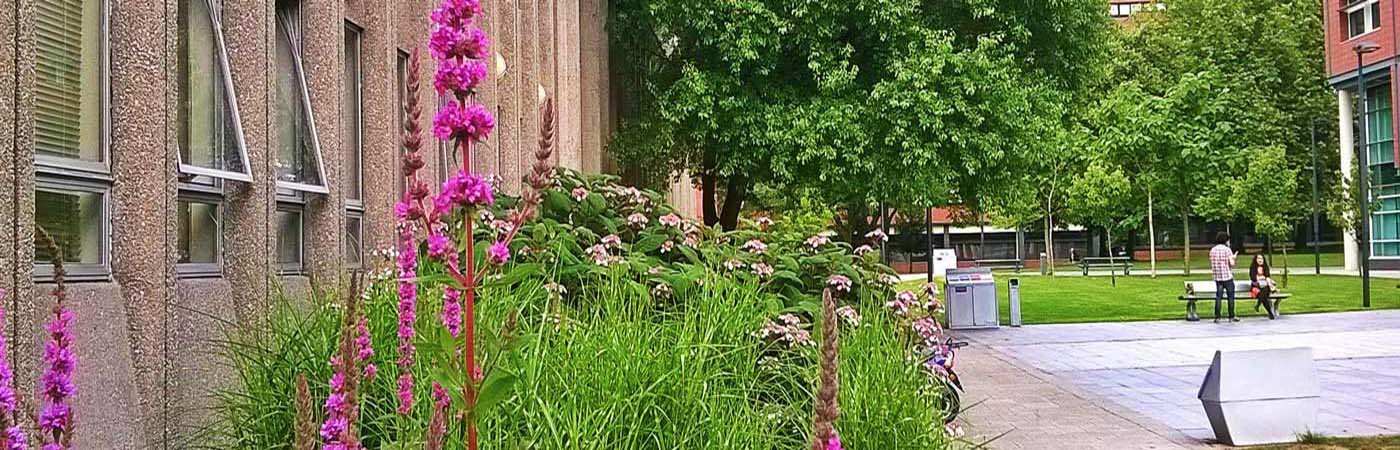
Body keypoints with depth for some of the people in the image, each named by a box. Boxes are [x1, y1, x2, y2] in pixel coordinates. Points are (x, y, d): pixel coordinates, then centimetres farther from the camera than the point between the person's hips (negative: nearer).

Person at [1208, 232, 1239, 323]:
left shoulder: (1213, 250, 6)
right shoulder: (1227, 249, -9)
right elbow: (1232, 263, -13)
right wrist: (1233, 257, 4)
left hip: (1218, 277, 4)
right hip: (1228, 276, -4)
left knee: (1218, 297, 5)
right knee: (1231, 296, 6)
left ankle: (1217, 317, 0)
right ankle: (1232, 316, 9)